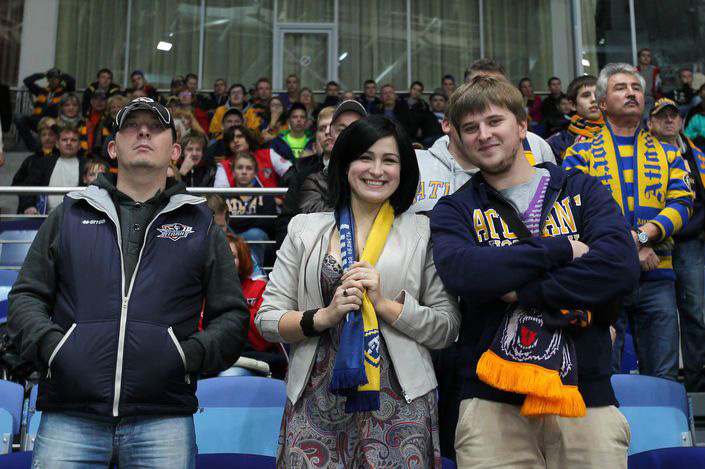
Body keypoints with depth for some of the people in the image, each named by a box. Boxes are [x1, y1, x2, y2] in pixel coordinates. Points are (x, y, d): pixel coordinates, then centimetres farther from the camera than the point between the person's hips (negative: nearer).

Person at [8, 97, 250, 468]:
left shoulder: (200, 224, 13)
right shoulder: (70, 214, 15)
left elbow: (232, 315, 12)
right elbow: (26, 297, 15)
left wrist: (193, 354, -6)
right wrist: (49, 344, -4)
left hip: (164, 419, 0)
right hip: (68, 417, 1)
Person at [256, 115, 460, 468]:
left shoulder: (423, 233, 4)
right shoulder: (306, 229, 8)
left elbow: (448, 328, 0)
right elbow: (266, 319, 5)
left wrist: (385, 304, -12)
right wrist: (324, 316, -11)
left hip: (397, 403, -1)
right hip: (316, 404, 1)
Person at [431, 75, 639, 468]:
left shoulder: (581, 191, 9)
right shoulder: (455, 210, 7)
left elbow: (622, 267, -9)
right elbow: (460, 273, -15)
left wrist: (523, 291, -13)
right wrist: (560, 248, -12)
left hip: (587, 394, 1)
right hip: (492, 401, 0)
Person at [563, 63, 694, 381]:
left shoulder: (666, 154, 15)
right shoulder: (581, 154, 7)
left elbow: (682, 202, 2)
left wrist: (643, 234, -16)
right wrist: (630, 246, -15)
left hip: (657, 275, 3)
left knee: (663, 377, 7)